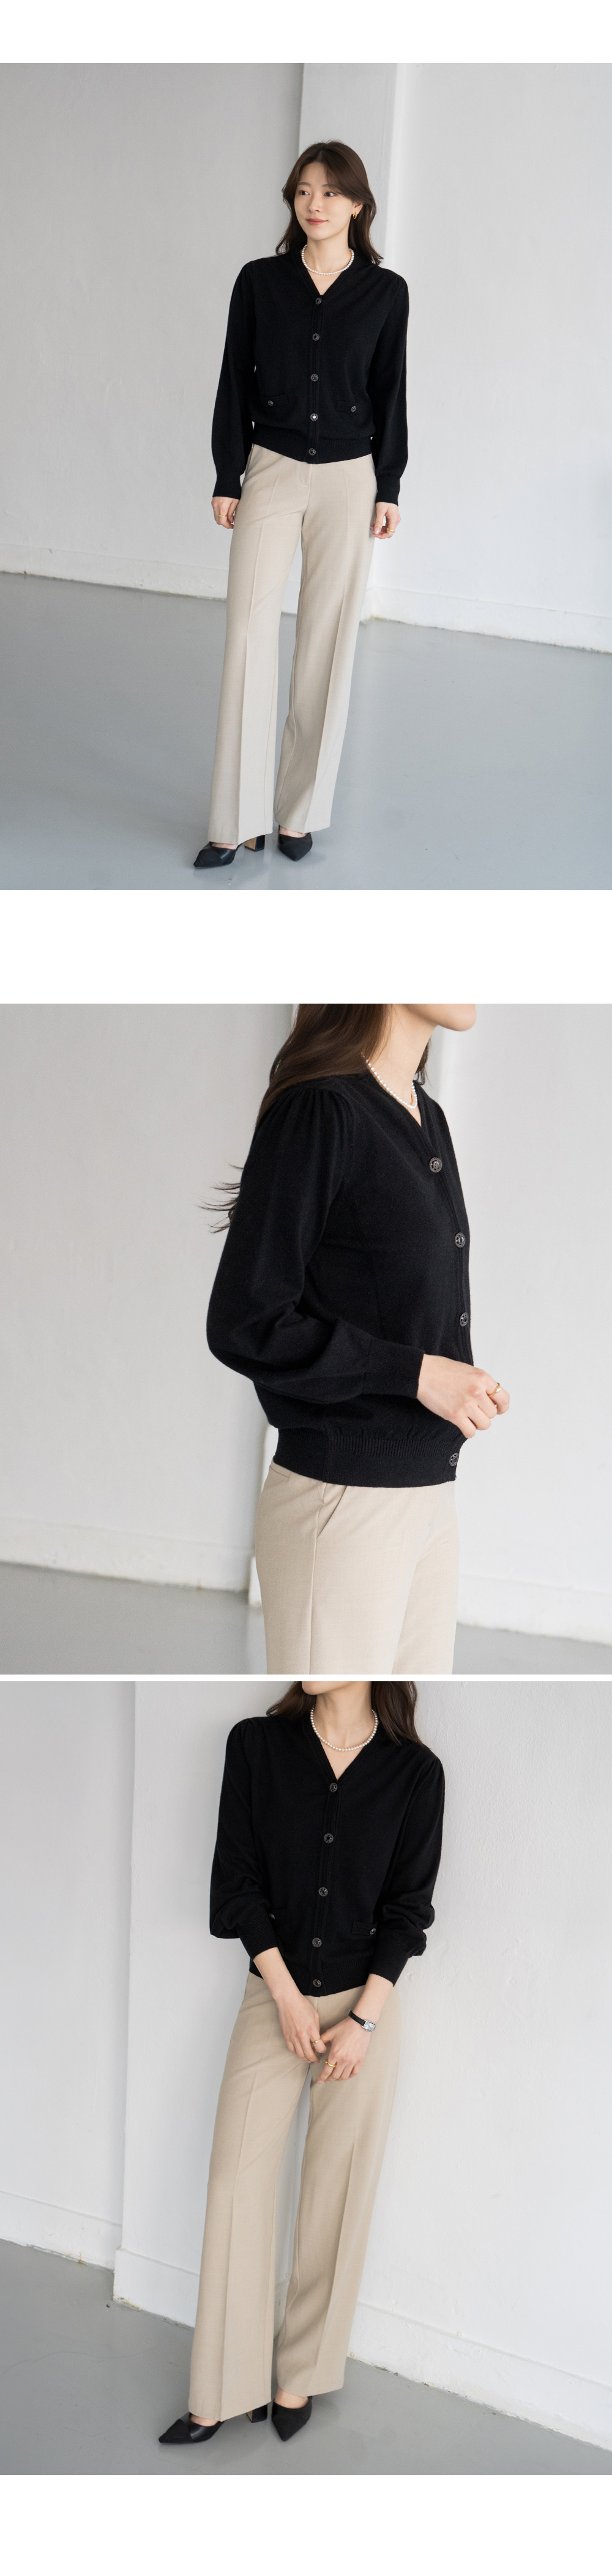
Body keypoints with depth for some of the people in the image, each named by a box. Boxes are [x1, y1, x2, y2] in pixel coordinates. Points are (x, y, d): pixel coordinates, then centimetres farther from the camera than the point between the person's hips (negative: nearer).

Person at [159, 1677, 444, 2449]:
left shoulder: (415, 1771, -6)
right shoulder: (257, 1745, -5)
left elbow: (408, 1907, -3)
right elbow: (237, 1883, -3)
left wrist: (362, 2019, -9)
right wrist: (288, 1995, -8)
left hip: (365, 2002, -1)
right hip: (274, 1995, 1)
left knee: (339, 2193, 5)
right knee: (238, 2181, -1)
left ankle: (302, 2376, 22)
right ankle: (224, 2393, 10)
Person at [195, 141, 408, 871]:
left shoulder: (385, 292, 2)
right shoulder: (259, 281, 3)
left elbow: (390, 393, 4)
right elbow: (236, 381, 5)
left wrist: (388, 489, 2)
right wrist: (226, 478, 2)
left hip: (348, 481, 0)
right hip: (270, 473, 0)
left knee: (327, 644, 3)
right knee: (249, 638, -6)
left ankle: (300, 811, 13)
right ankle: (239, 821, -2)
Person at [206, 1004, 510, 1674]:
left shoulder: (428, 1118, 12)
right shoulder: (318, 1109, -13)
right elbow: (243, 1325, -15)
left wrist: (468, 1384, 4)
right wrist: (416, 1373, -16)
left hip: (431, 1489, 8)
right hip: (342, 1502, -8)